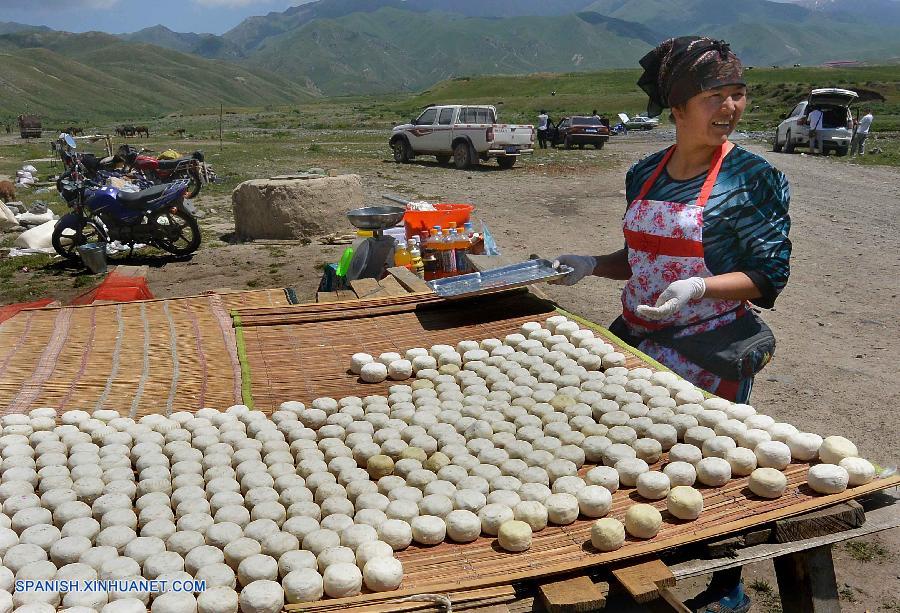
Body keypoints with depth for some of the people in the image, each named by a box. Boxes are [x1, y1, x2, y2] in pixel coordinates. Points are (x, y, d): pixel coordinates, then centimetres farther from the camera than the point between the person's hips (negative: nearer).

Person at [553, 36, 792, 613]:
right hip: (638, 339, 5)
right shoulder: (645, 175, 5)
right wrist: (592, 265, -2)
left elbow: (769, 276, -11)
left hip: (710, 350, -5)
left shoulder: (751, 178, -11)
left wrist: (698, 287, -27)